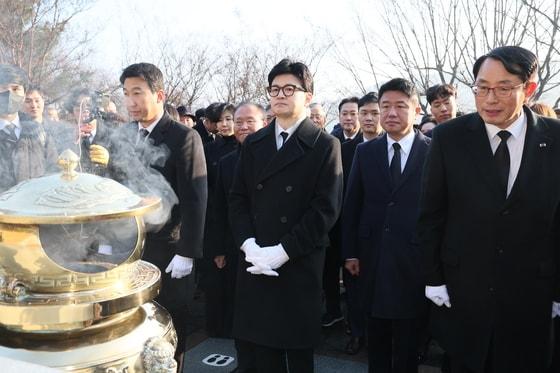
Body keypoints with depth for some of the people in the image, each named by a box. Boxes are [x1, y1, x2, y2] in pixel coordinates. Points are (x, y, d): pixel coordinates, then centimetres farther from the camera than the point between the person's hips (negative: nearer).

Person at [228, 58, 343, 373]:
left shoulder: (325, 146, -2)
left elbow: (326, 209, -10)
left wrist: (282, 251, -15)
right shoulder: (253, 144, 12)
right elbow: (239, 198, 9)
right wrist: (249, 244, -7)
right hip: (255, 265, 4)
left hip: (300, 267, -3)